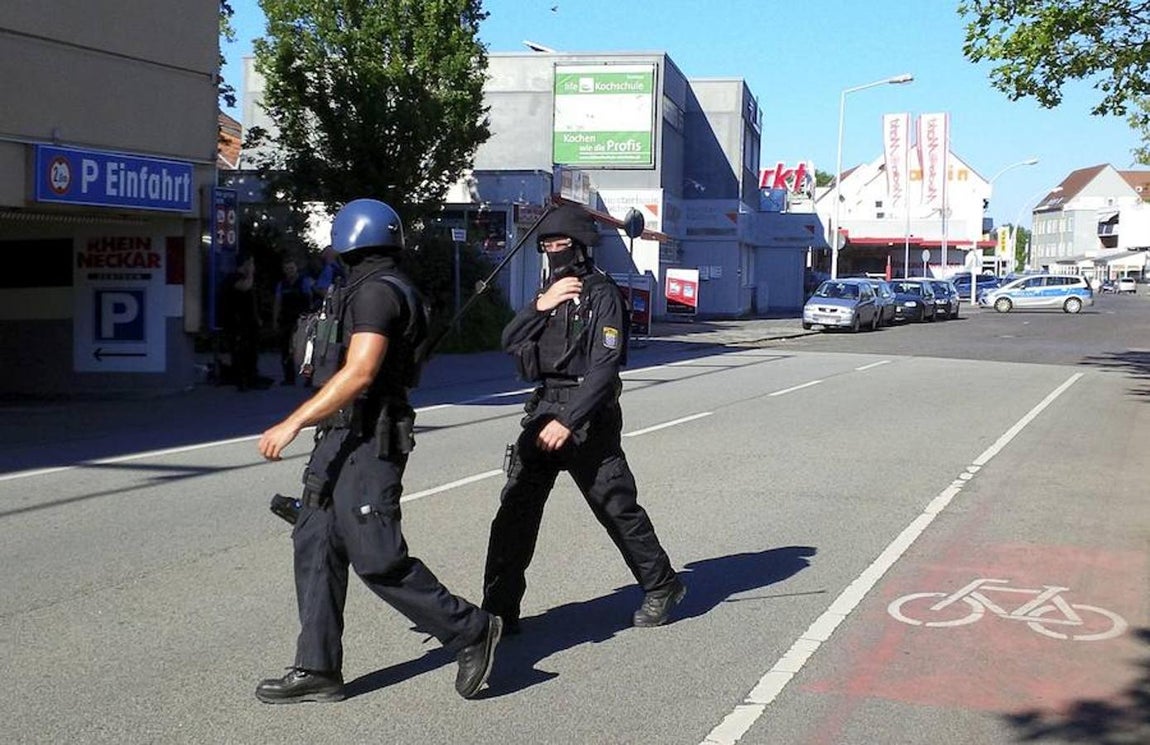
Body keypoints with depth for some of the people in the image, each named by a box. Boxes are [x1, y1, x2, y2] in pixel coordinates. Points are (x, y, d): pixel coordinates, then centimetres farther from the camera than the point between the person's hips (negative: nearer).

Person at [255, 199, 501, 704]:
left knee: (378, 559, -7)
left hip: (366, 445, -10)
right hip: (342, 441, 10)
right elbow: (404, 370, 22)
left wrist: (292, 423, -25)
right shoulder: (393, 289, 17)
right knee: (315, 548, 8)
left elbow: (359, 373, -24)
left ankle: (470, 631, 7)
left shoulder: (378, 291, -14)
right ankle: (318, 670, 11)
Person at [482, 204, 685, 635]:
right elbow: (510, 342, 7)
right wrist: (541, 306, -9)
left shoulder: (602, 294, -9)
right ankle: (500, 609, 5)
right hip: (543, 409, 7)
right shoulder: (549, 292, 14)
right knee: (515, 508, 0)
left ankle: (662, 588, 23)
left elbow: (604, 366, -18)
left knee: (617, 507, 4)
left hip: (588, 414, -7)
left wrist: (568, 421, -25)